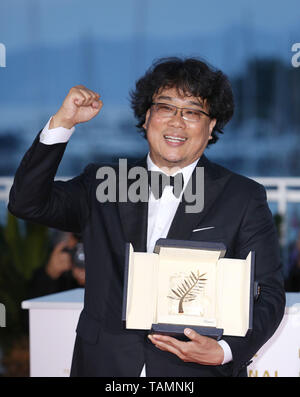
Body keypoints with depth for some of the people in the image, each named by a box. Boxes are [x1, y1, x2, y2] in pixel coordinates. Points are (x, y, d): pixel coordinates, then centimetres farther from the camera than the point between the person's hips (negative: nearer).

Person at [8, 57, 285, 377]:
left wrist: (224, 351, -19)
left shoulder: (244, 198, 2)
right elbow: (27, 203, 0)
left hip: (195, 371, -2)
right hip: (103, 366, 2)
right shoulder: (103, 184, 10)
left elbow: (268, 294, -2)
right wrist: (63, 122, -9)